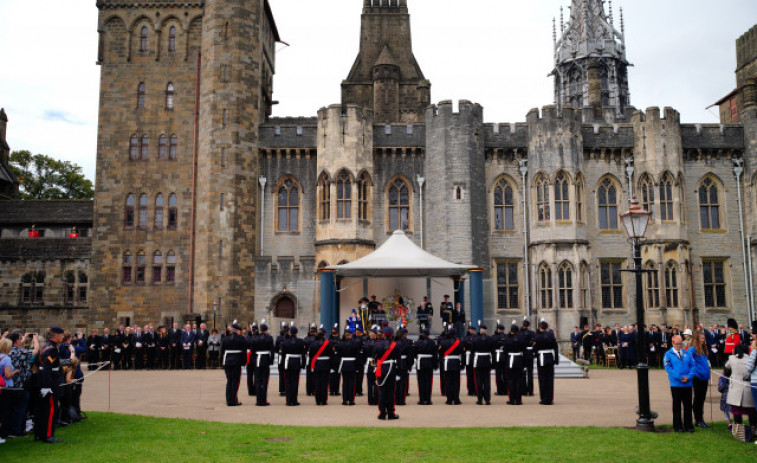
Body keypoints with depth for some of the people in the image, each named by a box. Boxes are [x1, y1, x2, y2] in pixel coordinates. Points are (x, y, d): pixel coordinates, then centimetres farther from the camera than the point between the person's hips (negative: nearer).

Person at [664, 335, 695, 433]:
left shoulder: (687, 353, 9)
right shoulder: (669, 354, 0)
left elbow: (692, 366, 6)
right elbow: (668, 367, -8)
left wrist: (688, 377, -11)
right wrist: (680, 377, -16)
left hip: (687, 384, 3)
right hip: (676, 384, -3)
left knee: (688, 405, 6)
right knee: (677, 406, 5)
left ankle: (688, 425, 15)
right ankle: (677, 426, 13)